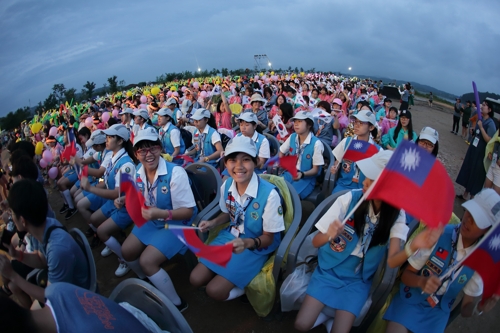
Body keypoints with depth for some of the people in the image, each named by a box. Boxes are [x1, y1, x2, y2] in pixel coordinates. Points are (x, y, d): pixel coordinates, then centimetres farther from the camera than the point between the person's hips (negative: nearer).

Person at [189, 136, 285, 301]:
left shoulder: (269, 194, -29)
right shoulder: (226, 185, -10)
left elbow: (268, 238, -17)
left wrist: (248, 243, -37)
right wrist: (213, 222, -8)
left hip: (257, 245, -5)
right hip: (231, 236, 6)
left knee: (215, 290, -14)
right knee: (195, 279, -1)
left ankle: (243, 288, 13)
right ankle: (234, 279, 17)